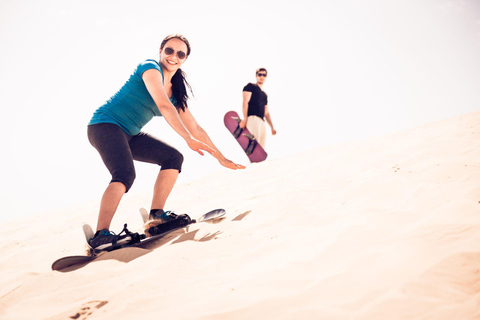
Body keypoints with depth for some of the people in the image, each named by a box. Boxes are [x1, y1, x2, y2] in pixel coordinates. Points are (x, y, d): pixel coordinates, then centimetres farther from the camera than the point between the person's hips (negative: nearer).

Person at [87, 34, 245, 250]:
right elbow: (163, 105, -28)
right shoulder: (150, 67, -12)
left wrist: (221, 158, 11)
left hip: (129, 135, 9)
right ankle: (101, 235, -34)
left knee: (173, 158, 4)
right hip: (106, 125, -9)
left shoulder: (175, 92, 11)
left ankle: (157, 213, 3)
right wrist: (188, 139, -33)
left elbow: (195, 128, 12)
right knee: (125, 174, -31)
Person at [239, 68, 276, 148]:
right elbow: (245, 102, -5)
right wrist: (245, 118, -18)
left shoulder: (265, 95, 29)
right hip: (252, 118, -7)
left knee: (261, 148, -1)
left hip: (262, 122, 7)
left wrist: (272, 127, 21)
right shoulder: (250, 87, 8)